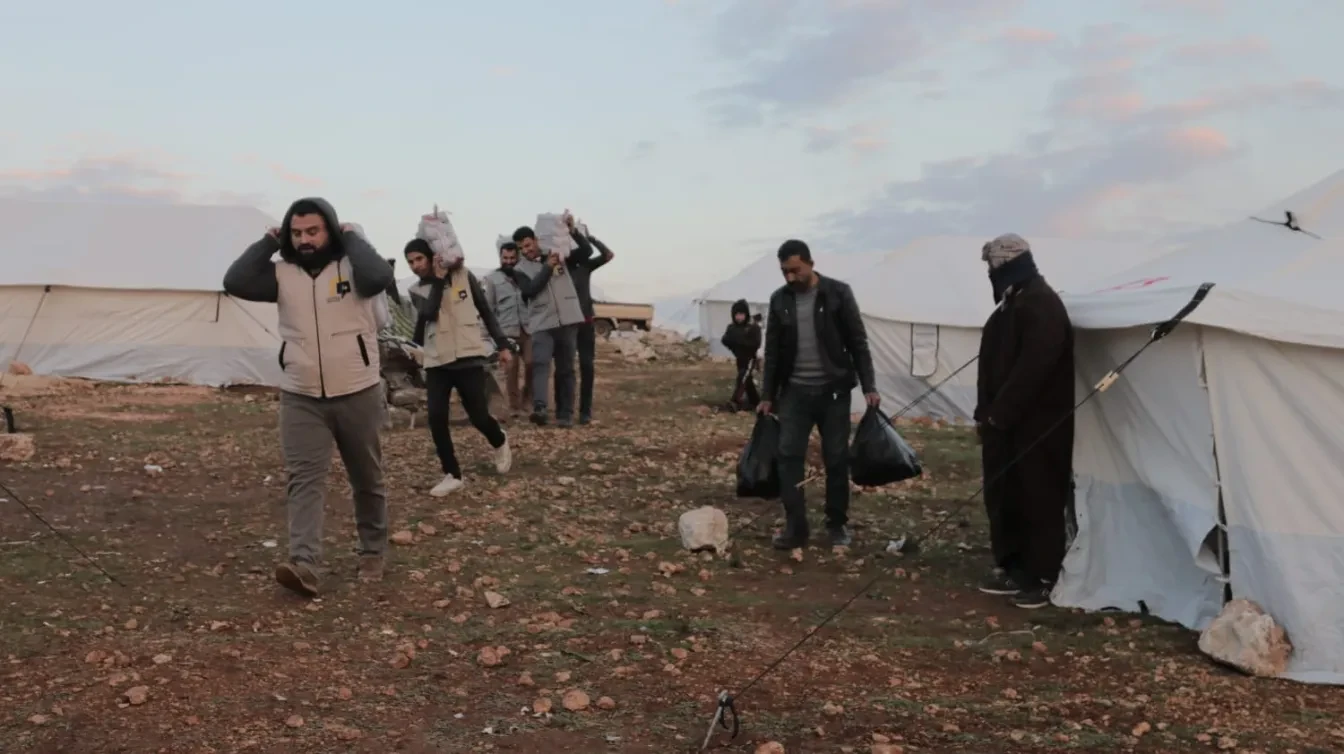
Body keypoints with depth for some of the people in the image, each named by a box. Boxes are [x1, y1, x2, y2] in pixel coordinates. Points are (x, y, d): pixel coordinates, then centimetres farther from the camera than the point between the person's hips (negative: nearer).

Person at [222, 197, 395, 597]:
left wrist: (351, 237, -13)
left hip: (358, 394, -2)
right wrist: (268, 241, -4)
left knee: (367, 479, 13)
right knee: (304, 479, -9)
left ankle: (372, 553, 31)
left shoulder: (351, 266, -5)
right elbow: (235, 282, -10)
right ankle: (304, 565, -16)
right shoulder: (283, 274, 3)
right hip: (300, 398, 2)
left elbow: (380, 276, -27)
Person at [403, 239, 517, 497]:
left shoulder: (464, 276, 2)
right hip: (436, 362, 2)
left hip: (468, 357, -2)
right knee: (436, 418, -9)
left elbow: (486, 312, 8)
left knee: (479, 416, -2)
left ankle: (500, 442, 34)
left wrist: (503, 344, 7)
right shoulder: (418, 290, 6)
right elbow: (429, 313, -16)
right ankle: (452, 474, 5)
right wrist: (438, 279, -14)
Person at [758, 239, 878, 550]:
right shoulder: (779, 299, 4)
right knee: (789, 455, -4)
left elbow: (858, 342, -3)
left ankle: (838, 524, 18)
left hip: (833, 390, -2)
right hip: (795, 391, 2)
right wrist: (767, 395, 8)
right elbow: (772, 351, 9)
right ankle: (795, 526, 1)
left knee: (837, 458, 4)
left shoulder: (838, 293, -5)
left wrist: (869, 386, -8)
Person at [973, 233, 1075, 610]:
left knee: (1038, 500, -2)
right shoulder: (1012, 303, 16)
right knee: (1003, 497, 13)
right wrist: (986, 413, 13)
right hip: (1006, 422, 10)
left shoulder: (1041, 304, -16)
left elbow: (1032, 368, -23)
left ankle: (1043, 578, 7)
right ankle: (1010, 567, 24)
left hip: (1036, 424, -10)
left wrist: (999, 414, -18)